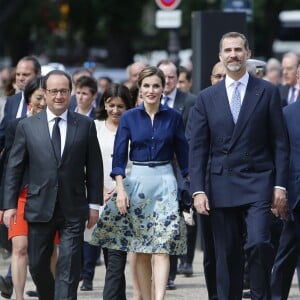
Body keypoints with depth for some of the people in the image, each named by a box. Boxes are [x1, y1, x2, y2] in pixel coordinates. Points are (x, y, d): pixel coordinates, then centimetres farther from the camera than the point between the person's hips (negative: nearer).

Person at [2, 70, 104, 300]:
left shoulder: (86, 125, 3)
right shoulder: (27, 126, 3)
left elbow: (94, 167, 6)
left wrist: (94, 204, 2)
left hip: (73, 211, -1)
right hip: (39, 208, 1)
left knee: (69, 267, -6)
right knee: (38, 264, 7)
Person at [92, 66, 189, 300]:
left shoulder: (173, 117, 3)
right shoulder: (129, 118, 3)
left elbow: (183, 154, 8)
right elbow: (119, 156, 1)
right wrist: (120, 189, -9)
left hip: (165, 182, -1)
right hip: (137, 181, 1)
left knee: (162, 246, -12)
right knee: (141, 249, 4)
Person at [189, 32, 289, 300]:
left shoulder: (267, 92, 4)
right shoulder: (207, 98, 9)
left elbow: (280, 143, 3)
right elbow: (198, 148, 6)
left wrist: (280, 185, -5)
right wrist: (198, 190, -3)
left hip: (258, 183, -2)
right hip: (222, 185, 2)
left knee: (259, 243, -19)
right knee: (227, 255, 4)